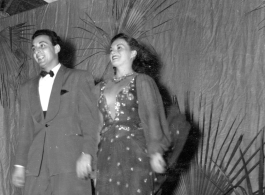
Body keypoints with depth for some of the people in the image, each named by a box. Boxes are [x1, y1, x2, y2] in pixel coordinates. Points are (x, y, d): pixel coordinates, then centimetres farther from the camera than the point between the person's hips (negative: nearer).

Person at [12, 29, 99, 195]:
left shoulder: (79, 78, 7)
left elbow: (90, 119, -2)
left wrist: (87, 154, -14)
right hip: (36, 166, 4)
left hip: (71, 163, -4)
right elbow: (26, 128, 19)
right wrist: (20, 164, 11)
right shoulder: (28, 88, 22)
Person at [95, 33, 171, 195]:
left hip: (134, 152, -4)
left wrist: (155, 152, -19)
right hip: (107, 155, 4)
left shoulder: (142, 81, 3)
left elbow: (151, 117, -7)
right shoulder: (101, 87, 18)